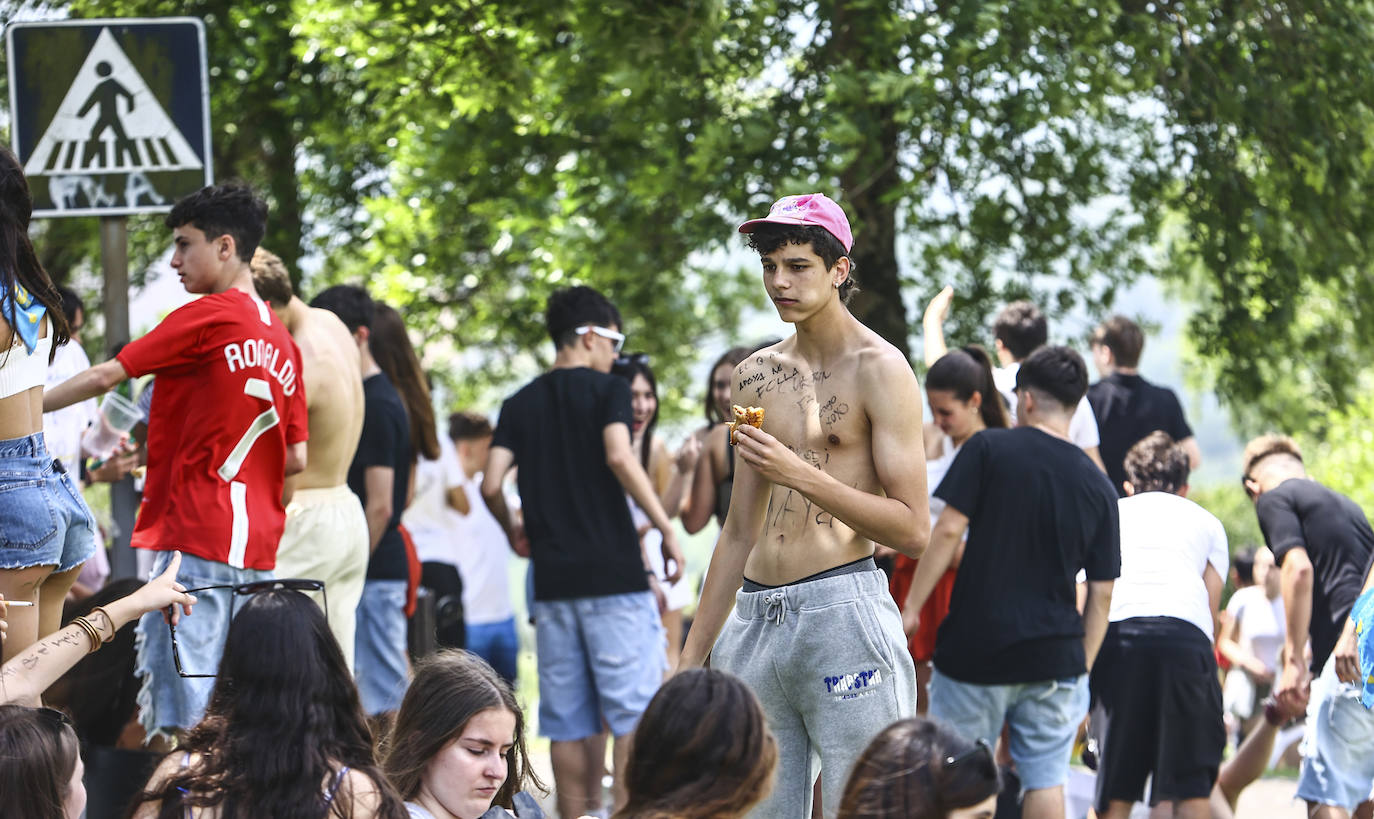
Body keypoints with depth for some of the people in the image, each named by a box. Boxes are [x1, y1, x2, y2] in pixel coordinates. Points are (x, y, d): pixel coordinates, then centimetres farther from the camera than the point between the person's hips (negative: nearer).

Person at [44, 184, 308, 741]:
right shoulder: (282, 342, 14)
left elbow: (106, 376, -5)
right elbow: (295, 459, 15)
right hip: (257, 544, 8)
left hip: (196, 534, -8)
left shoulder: (208, 318, -7)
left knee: (179, 715, -11)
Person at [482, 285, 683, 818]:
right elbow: (620, 458, -18)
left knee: (568, 721, 7)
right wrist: (666, 529, -13)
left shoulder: (520, 404, 11)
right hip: (614, 573, -5)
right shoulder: (607, 390, -2)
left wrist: (515, 532, 21)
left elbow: (491, 485, 3)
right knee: (634, 711, -3)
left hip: (552, 576, 5)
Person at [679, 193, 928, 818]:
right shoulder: (756, 376, 16)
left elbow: (913, 531, -8)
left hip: (843, 609, -6)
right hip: (756, 620, 6)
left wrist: (801, 475, -16)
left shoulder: (878, 369, -2)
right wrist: (690, 659, 18)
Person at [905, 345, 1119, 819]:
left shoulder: (988, 450, -4)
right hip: (1055, 656, 3)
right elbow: (1101, 592, 6)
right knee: (1045, 779, 6)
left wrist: (912, 606, -4)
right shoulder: (1097, 485, 5)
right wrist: (1084, 667, 13)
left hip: (975, 646, -3)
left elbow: (950, 529, -11)